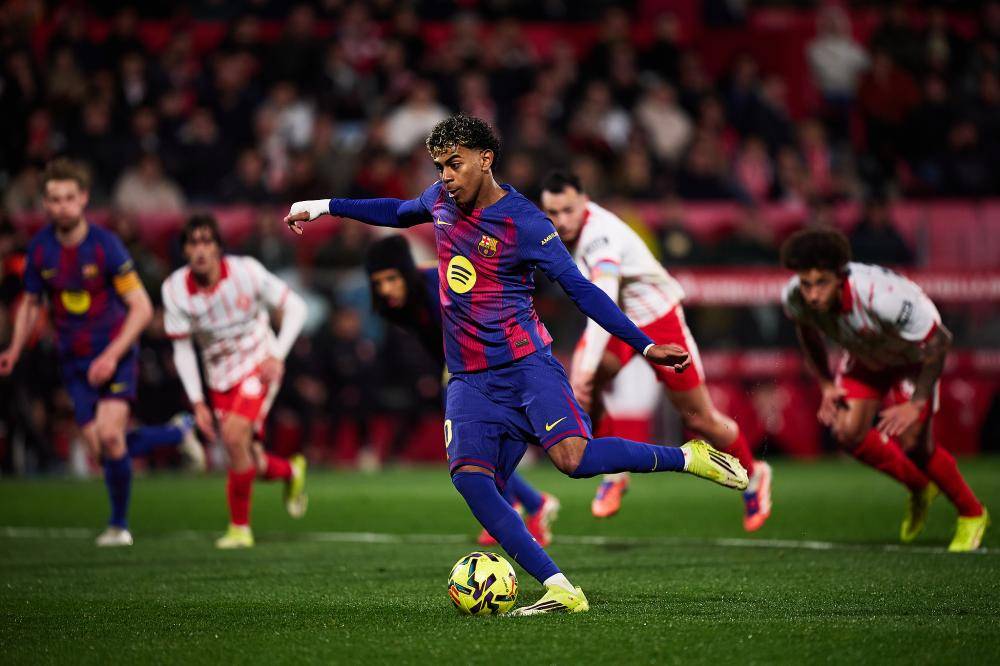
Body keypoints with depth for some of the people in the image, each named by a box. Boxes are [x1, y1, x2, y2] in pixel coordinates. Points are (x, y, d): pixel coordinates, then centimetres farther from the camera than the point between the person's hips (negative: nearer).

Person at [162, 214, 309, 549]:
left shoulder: (245, 271, -18)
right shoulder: (175, 289, -12)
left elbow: (295, 307, -7)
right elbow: (183, 349, -3)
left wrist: (277, 355, -17)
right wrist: (198, 403, -8)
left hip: (259, 367, -4)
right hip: (219, 377, 4)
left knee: (234, 436, -23)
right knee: (248, 462, 0)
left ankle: (240, 527, -7)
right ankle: (291, 471, 36)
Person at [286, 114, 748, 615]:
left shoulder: (524, 224, -10)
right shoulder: (440, 200, 9)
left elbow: (579, 289, -8)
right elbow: (399, 213, 32)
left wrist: (645, 345, -13)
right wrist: (325, 207, 34)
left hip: (525, 363, -6)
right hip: (469, 379, 6)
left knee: (573, 457, -28)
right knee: (470, 477, -18)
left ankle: (688, 458, -4)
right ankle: (561, 592, -18)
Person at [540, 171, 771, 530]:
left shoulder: (599, 236, -34)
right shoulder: (568, 227, -8)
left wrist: (588, 365, -54)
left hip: (658, 317, -7)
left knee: (698, 419, 2)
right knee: (580, 386, -22)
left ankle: (754, 476, 28)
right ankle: (612, 474, -5)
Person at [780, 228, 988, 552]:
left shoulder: (882, 298, -44)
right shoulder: (794, 298, -28)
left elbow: (938, 342, -28)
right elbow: (808, 334, 0)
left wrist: (916, 404, -26)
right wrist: (826, 384, -3)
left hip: (913, 355, -5)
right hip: (864, 357, 5)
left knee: (912, 442, -12)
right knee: (848, 432, -9)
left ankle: (972, 515, 15)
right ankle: (920, 488, 19)